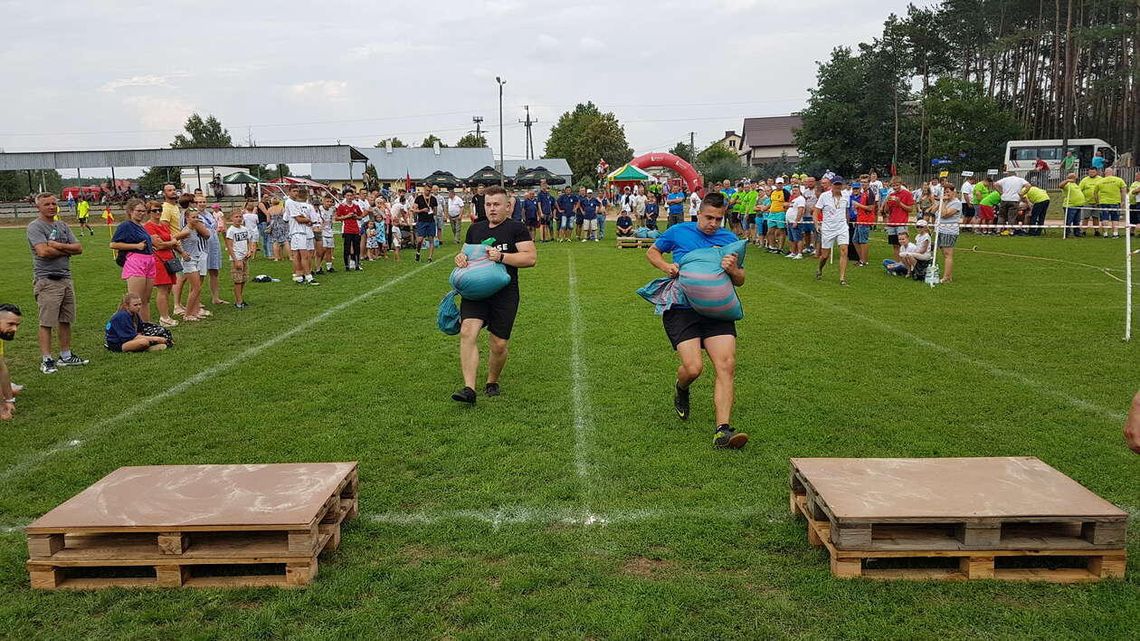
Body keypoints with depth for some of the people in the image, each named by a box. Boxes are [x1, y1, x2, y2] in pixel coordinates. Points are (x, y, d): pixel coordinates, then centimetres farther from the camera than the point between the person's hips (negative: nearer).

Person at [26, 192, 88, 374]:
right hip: (47, 280, -7)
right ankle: (46, 360, 2)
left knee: (66, 320, 12)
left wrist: (59, 246, -10)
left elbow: (79, 248, 7)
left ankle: (66, 356, 20)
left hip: (66, 278, 7)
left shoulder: (63, 226, 15)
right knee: (46, 322, -4)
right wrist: (67, 250, -5)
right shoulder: (35, 227, -6)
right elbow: (43, 251, -20)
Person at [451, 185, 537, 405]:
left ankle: (492, 382, 29)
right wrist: (460, 257, 5)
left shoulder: (516, 228, 0)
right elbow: (466, 253, 30)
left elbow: (531, 258, -9)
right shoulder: (475, 229, 16)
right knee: (467, 332, -19)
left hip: (504, 294, -3)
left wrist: (501, 256, -19)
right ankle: (469, 389, -21)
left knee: (499, 345, 1)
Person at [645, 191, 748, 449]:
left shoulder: (730, 239, 11)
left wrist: (732, 270, -9)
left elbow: (740, 281, 15)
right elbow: (652, 252, 20)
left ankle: (722, 431, -15)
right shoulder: (678, 232, 6)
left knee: (727, 365, -15)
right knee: (693, 367, -16)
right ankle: (681, 389, 23)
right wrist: (666, 266, -1)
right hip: (681, 309, -2)